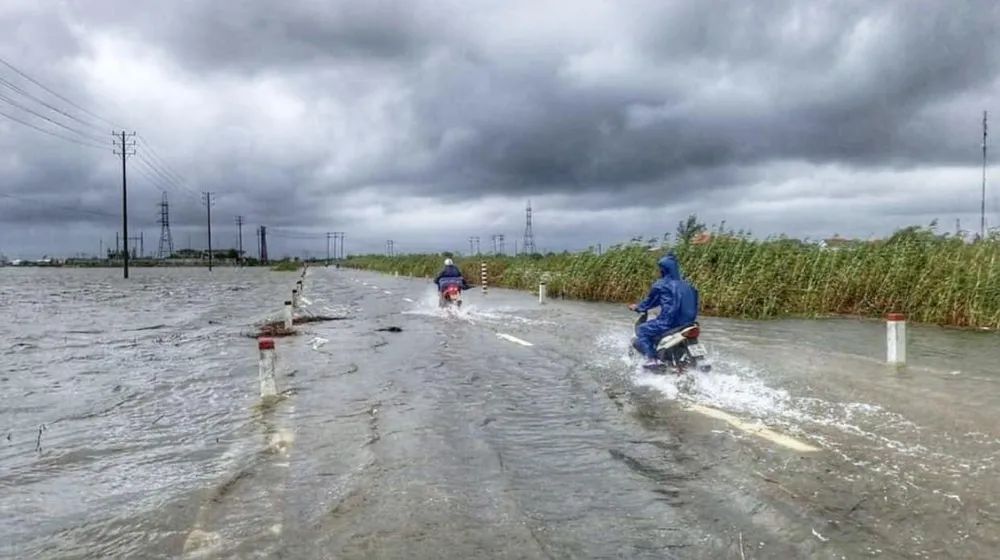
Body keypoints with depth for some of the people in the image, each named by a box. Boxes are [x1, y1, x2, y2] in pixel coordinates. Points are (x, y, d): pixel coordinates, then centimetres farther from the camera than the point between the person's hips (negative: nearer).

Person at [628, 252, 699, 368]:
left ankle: (651, 358, -8)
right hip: (687, 321, 7)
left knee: (641, 330, 7)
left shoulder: (660, 285, -5)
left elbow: (650, 302, 8)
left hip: (669, 322, -7)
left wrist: (637, 307, 27)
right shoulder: (684, 283, 13)